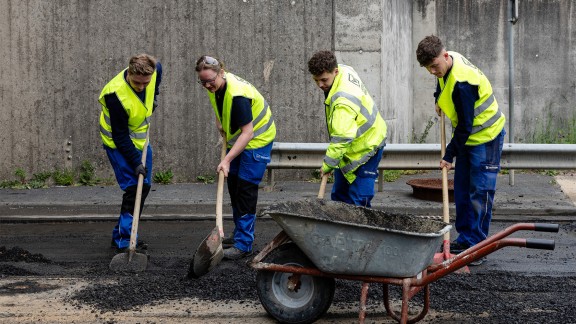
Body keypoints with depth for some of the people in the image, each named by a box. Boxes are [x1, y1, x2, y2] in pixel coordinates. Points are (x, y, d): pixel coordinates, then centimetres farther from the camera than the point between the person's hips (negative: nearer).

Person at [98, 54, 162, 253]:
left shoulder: (154, 69, -18)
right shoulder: (116, 94, -35)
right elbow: (120, 136, -27)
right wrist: (135, 162, -26)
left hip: (140, 138, 7)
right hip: (118, 144, -7)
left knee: (144, 187, 10)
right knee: (132, 188, -15)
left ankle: (122, 235, 22)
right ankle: (124, 242, -10)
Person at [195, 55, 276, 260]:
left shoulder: (237, 94, -34)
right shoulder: (216, 86, -7)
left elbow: (247, 132, -34)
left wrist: (227, 160, -37)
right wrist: (220, 123, 2)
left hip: (257, 138, -9)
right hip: (237, 137, 9)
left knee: (246, 189, -11)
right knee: (233, 185, 14)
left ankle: (244, 244, -8)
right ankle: (239, 234, 27)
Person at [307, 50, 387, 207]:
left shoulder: (343, 101, -34)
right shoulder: (344, 69, -5)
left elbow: (342, 138, -34)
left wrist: (328, 165, -25)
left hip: (365, 148, -10)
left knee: (358, 200, -11)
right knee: (339, 195, 14)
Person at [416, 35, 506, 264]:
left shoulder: (462, 82, -32)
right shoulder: (448, 62, -4)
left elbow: (465, 124, -26)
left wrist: (449, 155, -19)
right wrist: (439, 99, 12)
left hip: (486, 136, -10)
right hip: (467, 136, 10)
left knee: (480, 191, -10)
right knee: (461, 188, 10)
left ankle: (476, 245, -8)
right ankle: (465, 238, 16)